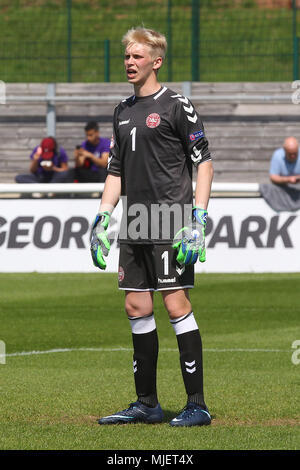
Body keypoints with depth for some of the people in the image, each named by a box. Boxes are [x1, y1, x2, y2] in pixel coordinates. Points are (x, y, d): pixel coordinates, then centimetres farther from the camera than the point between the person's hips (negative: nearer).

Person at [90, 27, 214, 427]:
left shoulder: (176, 106, -5)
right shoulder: (123, 111, 16)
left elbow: (204, 163, -7)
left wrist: (199, 219, -14)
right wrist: (103, 218, 16)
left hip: (170, 227, -7)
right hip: (134, 228, 7)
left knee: (177, 306, -9)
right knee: (137, 308, 7)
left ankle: (198, 405, -6)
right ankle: (147, 404, 14)